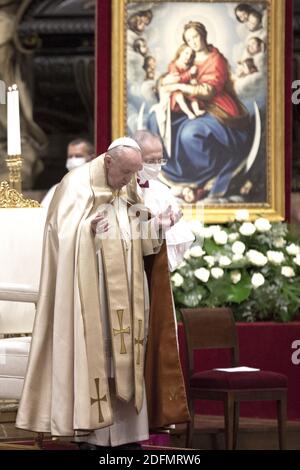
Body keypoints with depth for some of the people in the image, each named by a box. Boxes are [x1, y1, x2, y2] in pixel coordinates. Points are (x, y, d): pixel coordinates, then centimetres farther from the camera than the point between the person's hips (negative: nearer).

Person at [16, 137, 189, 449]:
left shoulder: (128, 192, 13)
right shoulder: (77, 185, -7)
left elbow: (137, 240, 14)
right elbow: (65, 235, -15)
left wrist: (157, 225, -3)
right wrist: (88, 229, -32)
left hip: (124, 293, 7)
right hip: (90, 293, -7)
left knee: (126, 356, 4)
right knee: (93, 352, -8)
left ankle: (123, 430, 8)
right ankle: (90, 432, -4)